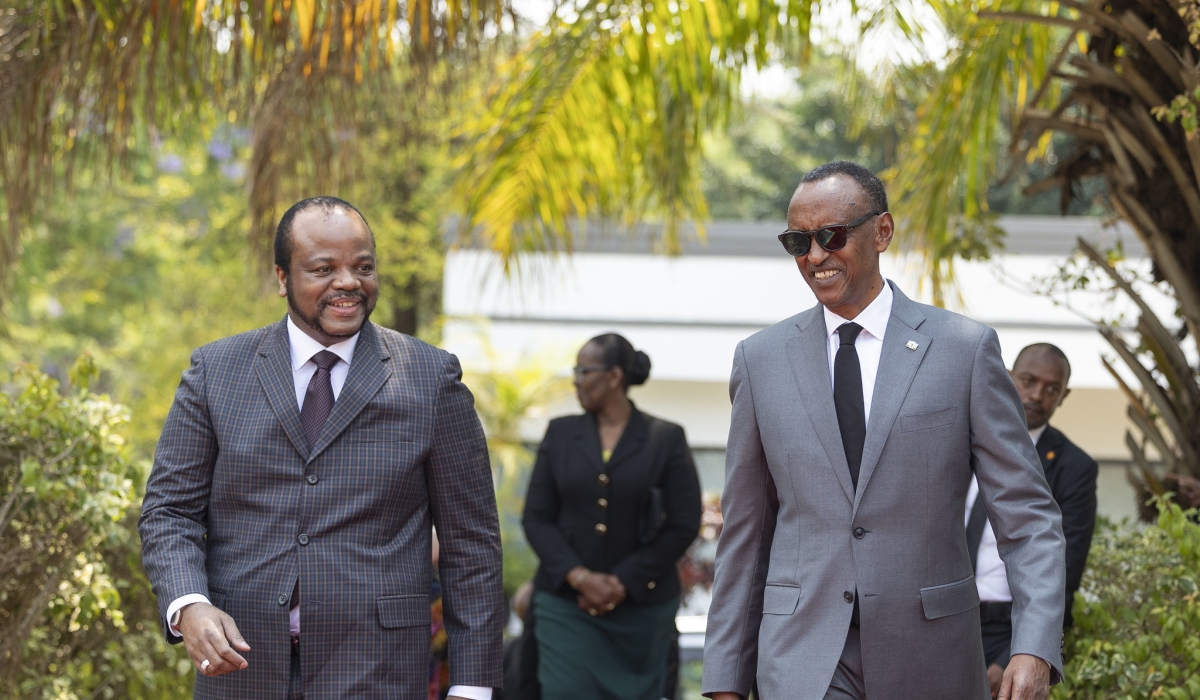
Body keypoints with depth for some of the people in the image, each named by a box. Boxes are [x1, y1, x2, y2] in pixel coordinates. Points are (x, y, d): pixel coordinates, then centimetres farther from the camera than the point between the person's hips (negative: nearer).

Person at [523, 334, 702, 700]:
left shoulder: (666, 439, 1)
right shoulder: (560, 433, 8)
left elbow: (683, 526, -3)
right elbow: (536, 518, 4)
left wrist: (624, 583, -10)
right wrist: (579, 577, -10)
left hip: (641, 606, -1)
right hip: (566, 604, 1)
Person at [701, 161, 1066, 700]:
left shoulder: (965, 349, 0)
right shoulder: (761, 359, 7)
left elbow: (1026, 515, -2)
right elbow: (744, 532, 11)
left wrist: (1036, 647, -15)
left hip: (928, 656, 0)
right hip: (803, 657, 0)